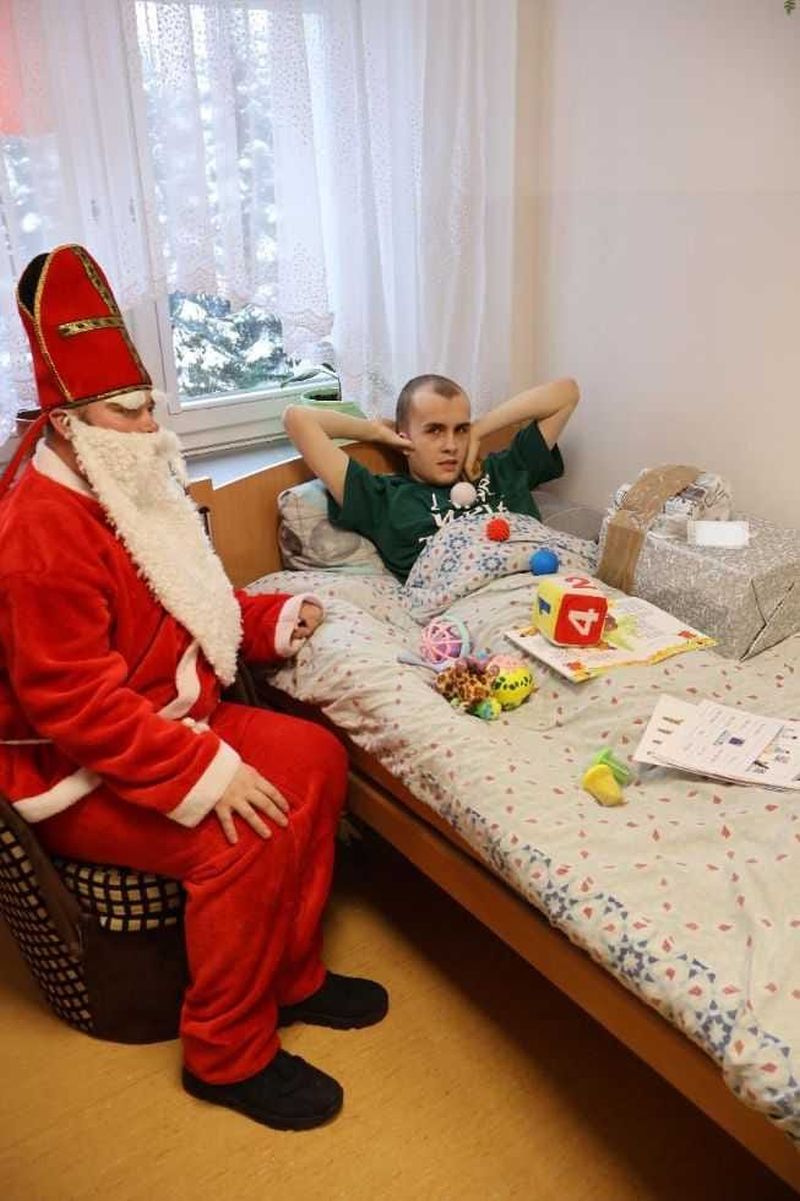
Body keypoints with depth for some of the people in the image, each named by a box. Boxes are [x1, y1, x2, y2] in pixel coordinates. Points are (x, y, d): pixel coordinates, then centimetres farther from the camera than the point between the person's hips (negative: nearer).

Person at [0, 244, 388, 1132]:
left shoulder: (125, 495, 7)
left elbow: (187, 607, 19)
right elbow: (77, 704, -29)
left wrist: (275, 618, 4)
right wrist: (206, 774, -31)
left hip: (166, 719, 10)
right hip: (78, 774, -9)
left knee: (313, 757, -1)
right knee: (249, 837, -26)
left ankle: (290, 973, 13)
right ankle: (229, 1056, -2)